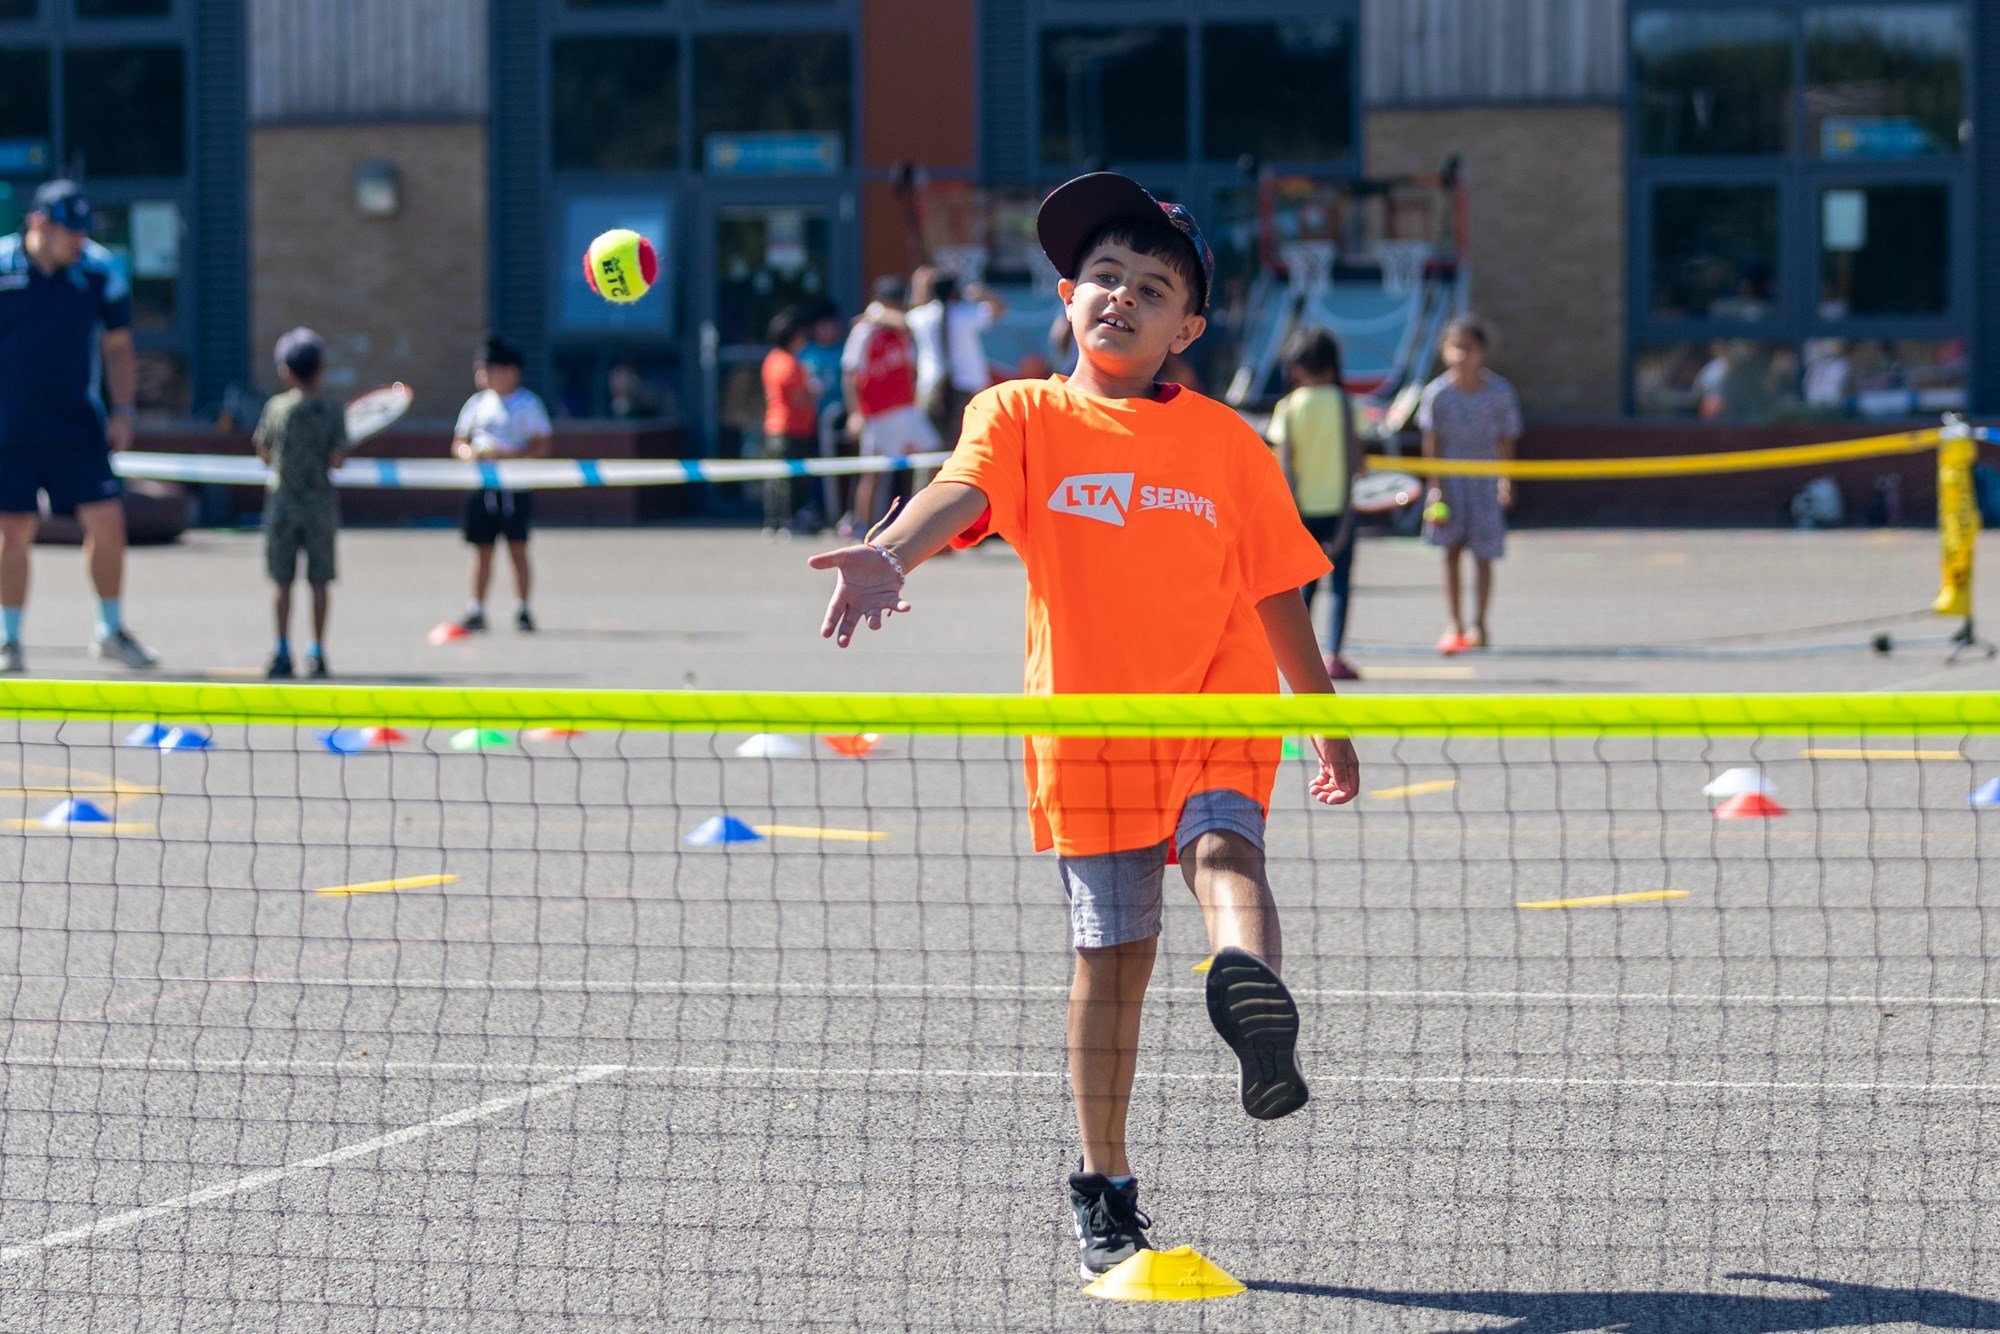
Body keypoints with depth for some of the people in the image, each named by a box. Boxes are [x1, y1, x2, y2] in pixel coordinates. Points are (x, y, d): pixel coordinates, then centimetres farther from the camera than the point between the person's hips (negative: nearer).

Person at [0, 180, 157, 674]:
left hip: (79, 426, 2)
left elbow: (117, 346, 9)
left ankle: (111, 631, 11)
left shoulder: (100, 272, 0)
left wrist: (124, 410, 0)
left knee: (107, 520, -5)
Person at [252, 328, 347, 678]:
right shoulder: (333, 411, -5)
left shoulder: (276, 407, -1)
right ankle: (317, 652, 4)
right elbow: (338, 459, -12)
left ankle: (283, 652, 1)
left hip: (282, 506, 1)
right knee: (319, 582, 4)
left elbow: (264, 453, 7)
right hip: (321, 506, -1)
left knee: (284, 583, 4)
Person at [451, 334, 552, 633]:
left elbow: (541, 446, -7)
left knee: (517, 549, -4)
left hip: (515, 486, -4)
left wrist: (509, 455, -19)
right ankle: (476, 611, 8)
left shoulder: (528, 404, -2)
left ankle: (523, 611, 3)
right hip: (481, 487, 4)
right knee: (482, 550, 4)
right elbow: (459, 443, 15)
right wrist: (468, 453, -8)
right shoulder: (477, 403, 12)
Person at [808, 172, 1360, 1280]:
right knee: (1109, 960, 7)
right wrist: (888, 556, -40)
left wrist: (1329, 728, 17)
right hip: (1085, 734, 0)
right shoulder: (1022, 416, 3)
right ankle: (1102, 1193, 19)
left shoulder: (1227, 442, 7)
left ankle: (1253, 986, -63)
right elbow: (960, 493, -18)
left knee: (1224, 850, -31)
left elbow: (1277, 596, 14)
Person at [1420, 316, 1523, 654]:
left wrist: (1506, 481, 2)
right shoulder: (1437, 393, -6)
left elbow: (1506, 439, 3)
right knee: (1452, 549, -4)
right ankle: (1453, 625, -1)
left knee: (1483, 554, 3)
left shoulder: (1499, 392, -5)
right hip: (1450, 477, 0)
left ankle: (1478, 625, 14)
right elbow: (1432, 441, -4)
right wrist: (1436, 486, -8)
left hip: (1485, 478, 0)